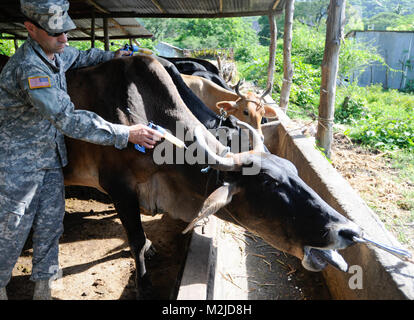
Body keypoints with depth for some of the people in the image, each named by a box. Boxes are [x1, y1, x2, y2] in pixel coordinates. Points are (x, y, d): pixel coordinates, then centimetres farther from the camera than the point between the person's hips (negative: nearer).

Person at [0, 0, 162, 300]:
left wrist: (113, 55, 17)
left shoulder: (56, 52, 1)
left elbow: (80, 56, 28)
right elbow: (68, 119, -37)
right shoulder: (27, 67, -29)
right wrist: (126, 133, -37)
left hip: (51, 157, 8)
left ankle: (43, 286, 31)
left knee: (50, 224, 13)